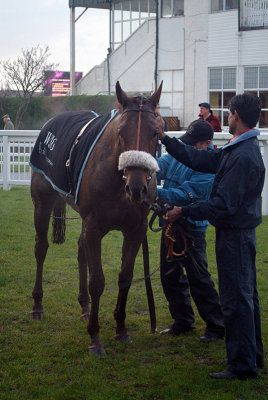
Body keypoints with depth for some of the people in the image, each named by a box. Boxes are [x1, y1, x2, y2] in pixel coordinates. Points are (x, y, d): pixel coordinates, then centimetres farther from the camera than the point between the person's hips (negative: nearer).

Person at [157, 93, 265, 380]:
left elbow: (224, 205, -26)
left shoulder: (243, 157, -23)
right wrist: (165, 138, 12)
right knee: (246, 295, 19)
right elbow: (200, 160, 12)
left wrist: (183, 211, -18)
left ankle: (242, 365, 7)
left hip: (234, 236, -11)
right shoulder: (236, 150, 9)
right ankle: (253, 355, 31)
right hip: (241, 232, 11)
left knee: (236, 298, -2)